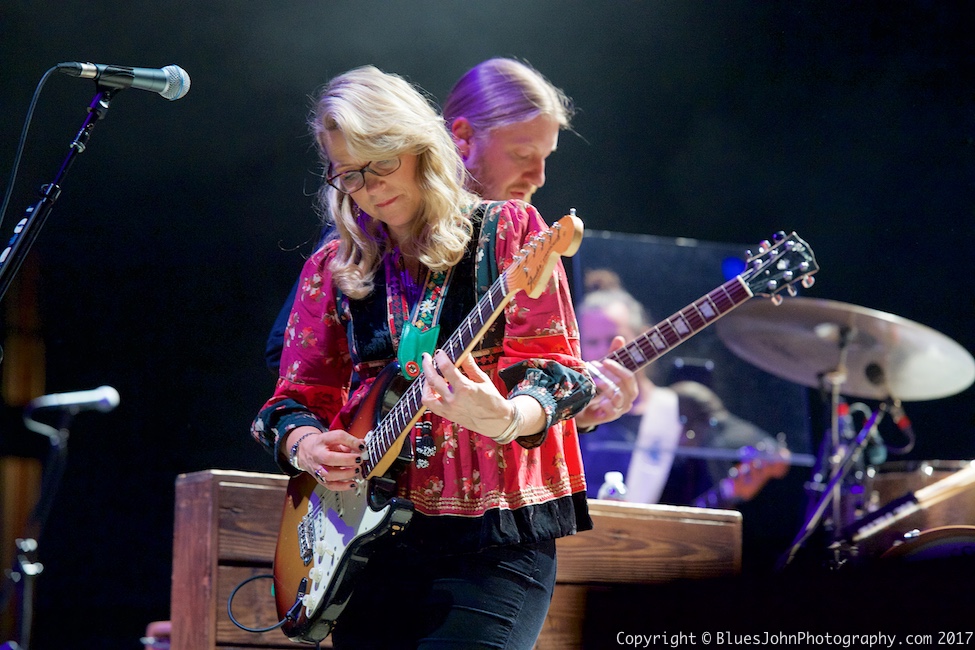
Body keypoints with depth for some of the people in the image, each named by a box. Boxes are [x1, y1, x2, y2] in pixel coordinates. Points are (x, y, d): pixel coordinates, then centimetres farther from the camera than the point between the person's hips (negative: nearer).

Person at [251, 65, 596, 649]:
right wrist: (304, 443, -8)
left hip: (492, 538, -4)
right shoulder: (333, 267, 13)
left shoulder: (507, 230, 3)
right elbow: (296, 397, 15)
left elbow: (555, 368, -5)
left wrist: (502, 418, -27)